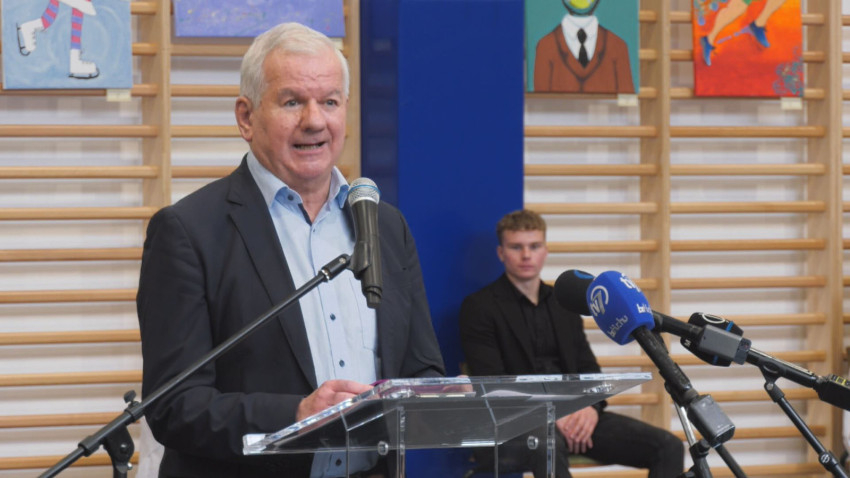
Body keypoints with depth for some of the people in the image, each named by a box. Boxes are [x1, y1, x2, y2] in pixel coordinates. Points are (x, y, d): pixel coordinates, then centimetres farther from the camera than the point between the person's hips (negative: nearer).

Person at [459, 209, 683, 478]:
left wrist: (591, 407, -8)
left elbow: (589, 369, 16)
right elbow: (493, 385, -8)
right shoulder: (479, 307, 2)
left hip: (574, 417, 6)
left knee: (669, 447, -13)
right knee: (549, 447, -43)